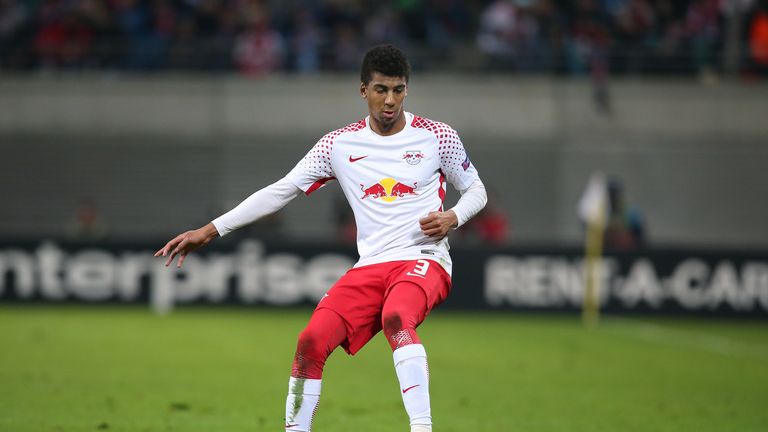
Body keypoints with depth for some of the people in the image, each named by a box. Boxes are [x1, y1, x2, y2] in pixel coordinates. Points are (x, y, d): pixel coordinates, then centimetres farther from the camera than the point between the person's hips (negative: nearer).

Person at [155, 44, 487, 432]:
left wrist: (453, 217, -10)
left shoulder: (437, 136, 2)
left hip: (423, 259, -4)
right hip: (369, 267, 4)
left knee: (395, 317, -37)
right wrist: (210, 230, 2)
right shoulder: (338, 145, 6)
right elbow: (280, 192, 7)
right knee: (311, 342, -16)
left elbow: (475, 189, 14)